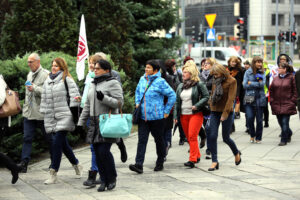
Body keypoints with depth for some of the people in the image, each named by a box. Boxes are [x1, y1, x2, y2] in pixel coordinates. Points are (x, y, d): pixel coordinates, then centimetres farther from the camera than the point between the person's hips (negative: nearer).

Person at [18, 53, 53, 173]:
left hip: (42, 113, -6)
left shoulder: (46, 74, -10)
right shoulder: (29, 75, 16)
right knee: (27, 138, -2)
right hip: (29, 112, 6)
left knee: (49, 138, 7)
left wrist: (35, 88, -23)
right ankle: (24, 163, -5)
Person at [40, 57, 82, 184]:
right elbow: (44, 99, 23)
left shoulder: (66, 79, -2)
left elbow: (74, 95, -5)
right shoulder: (47, 81, 18)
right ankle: (76, 165, 27)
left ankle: (53, 174, -10)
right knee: (63, 143, 7)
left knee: (57, 143, -12)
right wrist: (44, 113, 17)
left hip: (64, 116, -6)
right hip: (51, 118, 6)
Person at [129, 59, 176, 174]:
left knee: (159, 140, 10)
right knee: (142, 140, -5)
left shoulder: (160, 82, -12)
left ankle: (160, 163, 24)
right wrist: (137, 103, 14)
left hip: (156, 117, -5)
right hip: (143, 116, 5)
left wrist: (166, 111, -6)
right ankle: (139, 165, -12)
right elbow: (138, 91, 27)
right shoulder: (142, 79, 7)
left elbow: (172, 95, -9)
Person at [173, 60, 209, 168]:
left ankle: (192, 159, -15)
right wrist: (175, 116, 7)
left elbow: (206, 97, -5)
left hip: (195, 114, -6)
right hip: (183, 115, 6)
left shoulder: (199, 85, -4)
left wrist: (197, 105, -17)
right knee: (188, 137, 9)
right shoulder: (180, 86, 13)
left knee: (192, 136, -14)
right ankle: (197, 156, 24)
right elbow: (177, 102, 14)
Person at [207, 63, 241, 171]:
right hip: (215, 111, 5)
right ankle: (214, 161, -1)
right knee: (212, 136, -7)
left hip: (227, 112, -5)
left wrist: (225, 113, -18)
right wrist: (211, 106, 7)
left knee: (226, 137, 3)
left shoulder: (232, 81, -9)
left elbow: (231, 99, -14)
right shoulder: (215, 81, 9)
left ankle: (237, 153, 32)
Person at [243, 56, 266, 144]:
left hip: (260, 98, 1)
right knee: (249, 118, -9)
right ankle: (252, 135, 16)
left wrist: (251, 83, -6)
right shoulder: (248, 72, 3)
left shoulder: (262, 73, 7)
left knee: (259, 119, 2)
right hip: (249, 98, -1)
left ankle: (258, 138, 17)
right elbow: (245, 85, -4)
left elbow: (262, 84, -7)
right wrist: (257, 84, -4)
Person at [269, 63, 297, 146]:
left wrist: (293, 102, -7)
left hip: (287, 104, -5)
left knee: (285, 123, -8)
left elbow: (294, 91, -1)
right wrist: (272, 101, 4)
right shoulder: (276, 79, 10)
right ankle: (289, 134, 34)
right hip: (277, 104, 5)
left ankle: (284, 140, -1)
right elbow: (271, 91, 13)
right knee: (281, 122, 10)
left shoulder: (291, 78, -2)